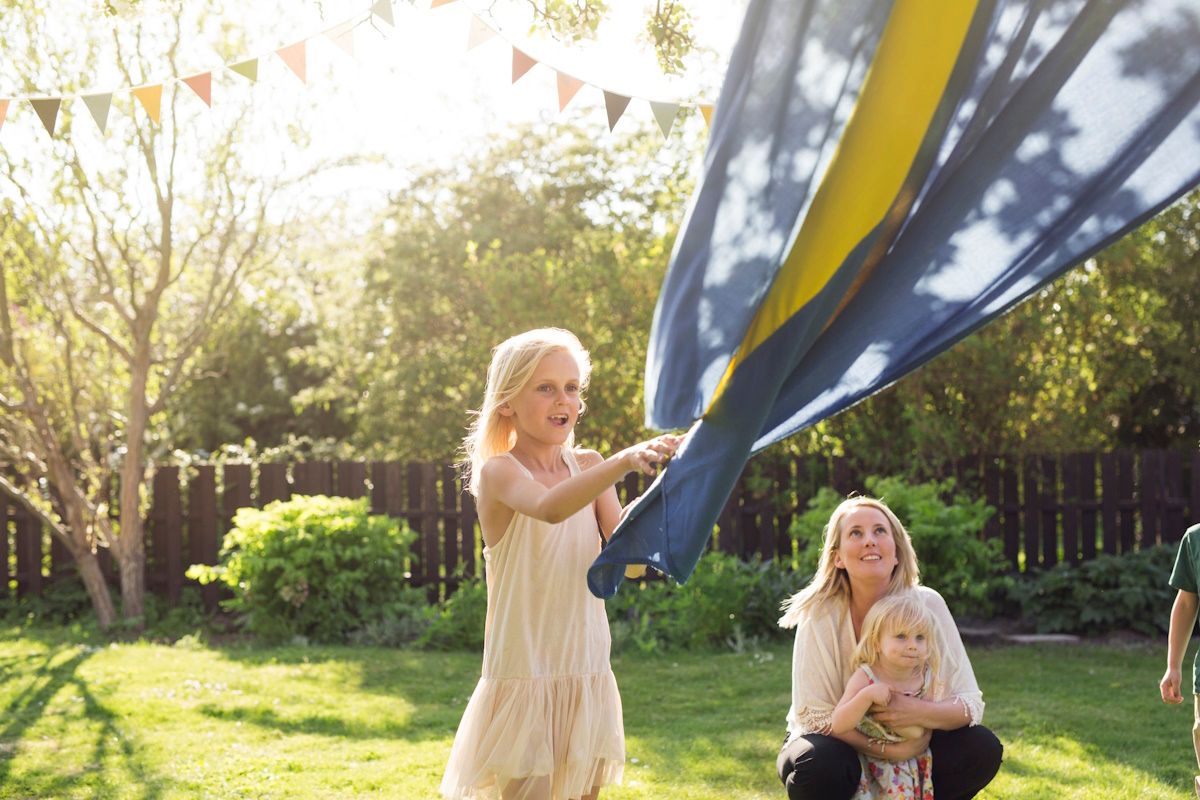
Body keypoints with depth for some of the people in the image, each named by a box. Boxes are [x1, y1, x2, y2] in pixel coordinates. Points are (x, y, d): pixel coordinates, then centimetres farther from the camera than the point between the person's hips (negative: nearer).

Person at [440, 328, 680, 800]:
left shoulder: (587, 466, 7)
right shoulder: (498, 471, -9)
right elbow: (549, 508, -32)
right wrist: (623, 462, -45)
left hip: (587, 676, 5)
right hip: (525, 676, -5)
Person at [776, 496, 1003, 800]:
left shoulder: (927, 605, -16)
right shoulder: (820, 613, -21)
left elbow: (970, 704, -16)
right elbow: (814, 714, -21)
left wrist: (921, 712, -37)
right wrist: (888, 750, -32)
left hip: (909, 746, 3)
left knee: (982, 748, -22)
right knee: (818, 763, -36)